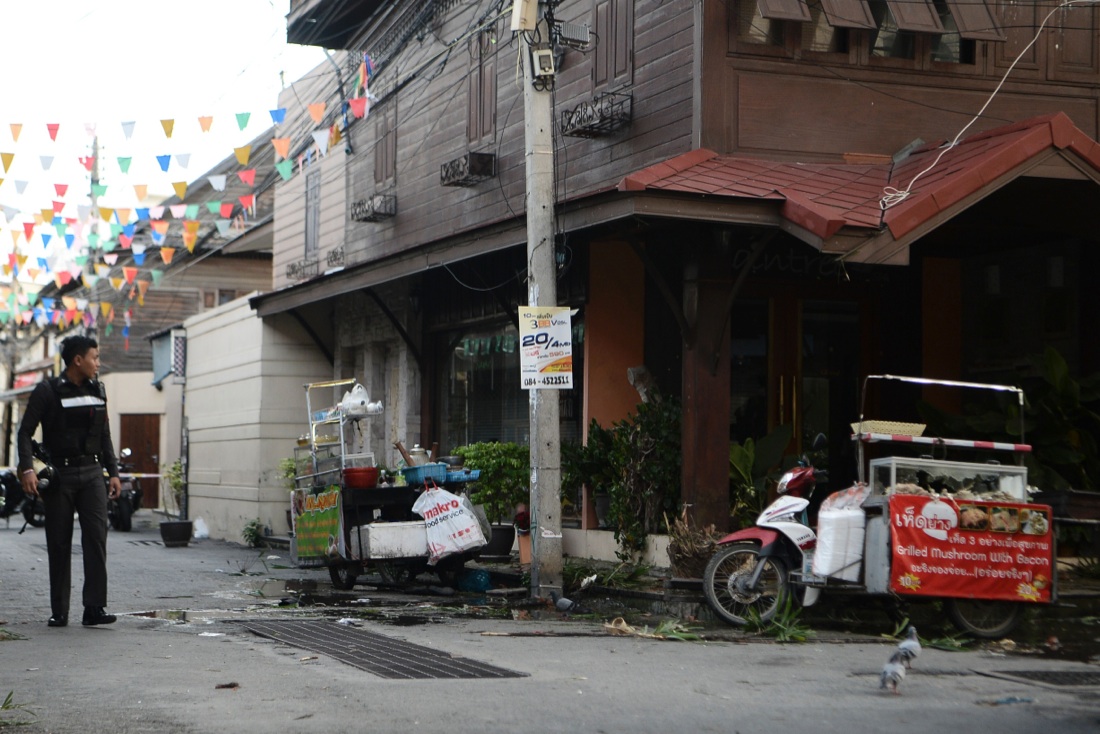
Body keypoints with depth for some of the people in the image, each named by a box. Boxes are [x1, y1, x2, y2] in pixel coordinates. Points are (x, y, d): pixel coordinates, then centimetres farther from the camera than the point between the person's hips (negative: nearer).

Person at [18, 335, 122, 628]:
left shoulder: (97, 391, 12)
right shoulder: (47, 391, -3)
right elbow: (25, 432, -6)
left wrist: (113, 472, 13)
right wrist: (27, 468, -19)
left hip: (92, 474, 3)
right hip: (59, 475, -3)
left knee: (96, 535, -10)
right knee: (59, 543, 2)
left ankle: (95, 607, -12)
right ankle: (59, 611, 9)